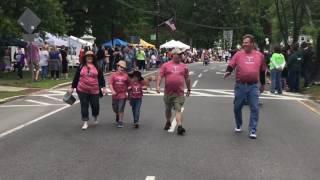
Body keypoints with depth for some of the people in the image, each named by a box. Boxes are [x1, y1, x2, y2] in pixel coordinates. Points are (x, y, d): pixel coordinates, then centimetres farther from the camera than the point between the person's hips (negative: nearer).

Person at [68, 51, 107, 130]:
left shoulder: (96, 67, 4)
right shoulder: (81, 66, 3)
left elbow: (101, 78, 3)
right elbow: (76, 77, 7)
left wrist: (103, 87, -6)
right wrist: (72, 88, 7)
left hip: (94, 91, 0)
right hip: (82, 90, 0)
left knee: (95, 105, 6)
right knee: (84, 106, 2)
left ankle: (95, 117, 37)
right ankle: (85, 122, 11)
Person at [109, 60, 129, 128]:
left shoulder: (126, 75, 0)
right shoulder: (113, 75, -2)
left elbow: (128, 85, 7)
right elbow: (110, 84, -8)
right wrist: (112, 91, -21)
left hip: (123, 94, -2)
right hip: (115, 94, 2)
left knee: (121, 109, -6)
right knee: (115, 108, 15)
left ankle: (120, 122, 2)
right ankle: (117, 115, 46)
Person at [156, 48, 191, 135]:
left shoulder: (184, 66, 7)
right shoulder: (166, 65, 2)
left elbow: (187, 79, 15)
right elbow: (160, 76, -2)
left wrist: (189, 89, 18)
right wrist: (158, 86, -15)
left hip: (179, 93, -1)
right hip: (168, 92, 1)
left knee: (178, 110, -11)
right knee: (168, 109, 18)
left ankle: (179, 126, -18)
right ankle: (168, 122, 40)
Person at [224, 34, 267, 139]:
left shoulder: (259, 55, 7)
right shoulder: (238, 54, 2)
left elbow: (262, 71, 16)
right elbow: (231, 65, -4)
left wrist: (263, 84, 20)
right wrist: (228, 71, -26)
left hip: (253, 86, 0)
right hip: (240, 85, 0)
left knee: (254, 108, -3)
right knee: (237, 107, 9)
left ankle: (252, 131, 4)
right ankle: (238, 125, 32)